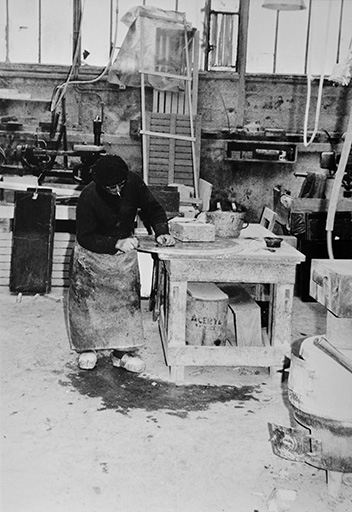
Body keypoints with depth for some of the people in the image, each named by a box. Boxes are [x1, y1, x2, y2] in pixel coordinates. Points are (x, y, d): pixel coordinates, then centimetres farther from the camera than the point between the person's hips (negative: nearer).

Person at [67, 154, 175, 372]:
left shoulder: (134, 183, -18)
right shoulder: (88, 197, -26)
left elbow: (153, 209, -4)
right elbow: (85, 237, -23)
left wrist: (161, 231, -20)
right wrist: (116, 243, -34)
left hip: (124, 248, 3)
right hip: (92, 252, -2)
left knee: (128, 298, -3)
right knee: (87, 298, -1)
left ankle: (123, 350, 6)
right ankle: (87, 347, 17)